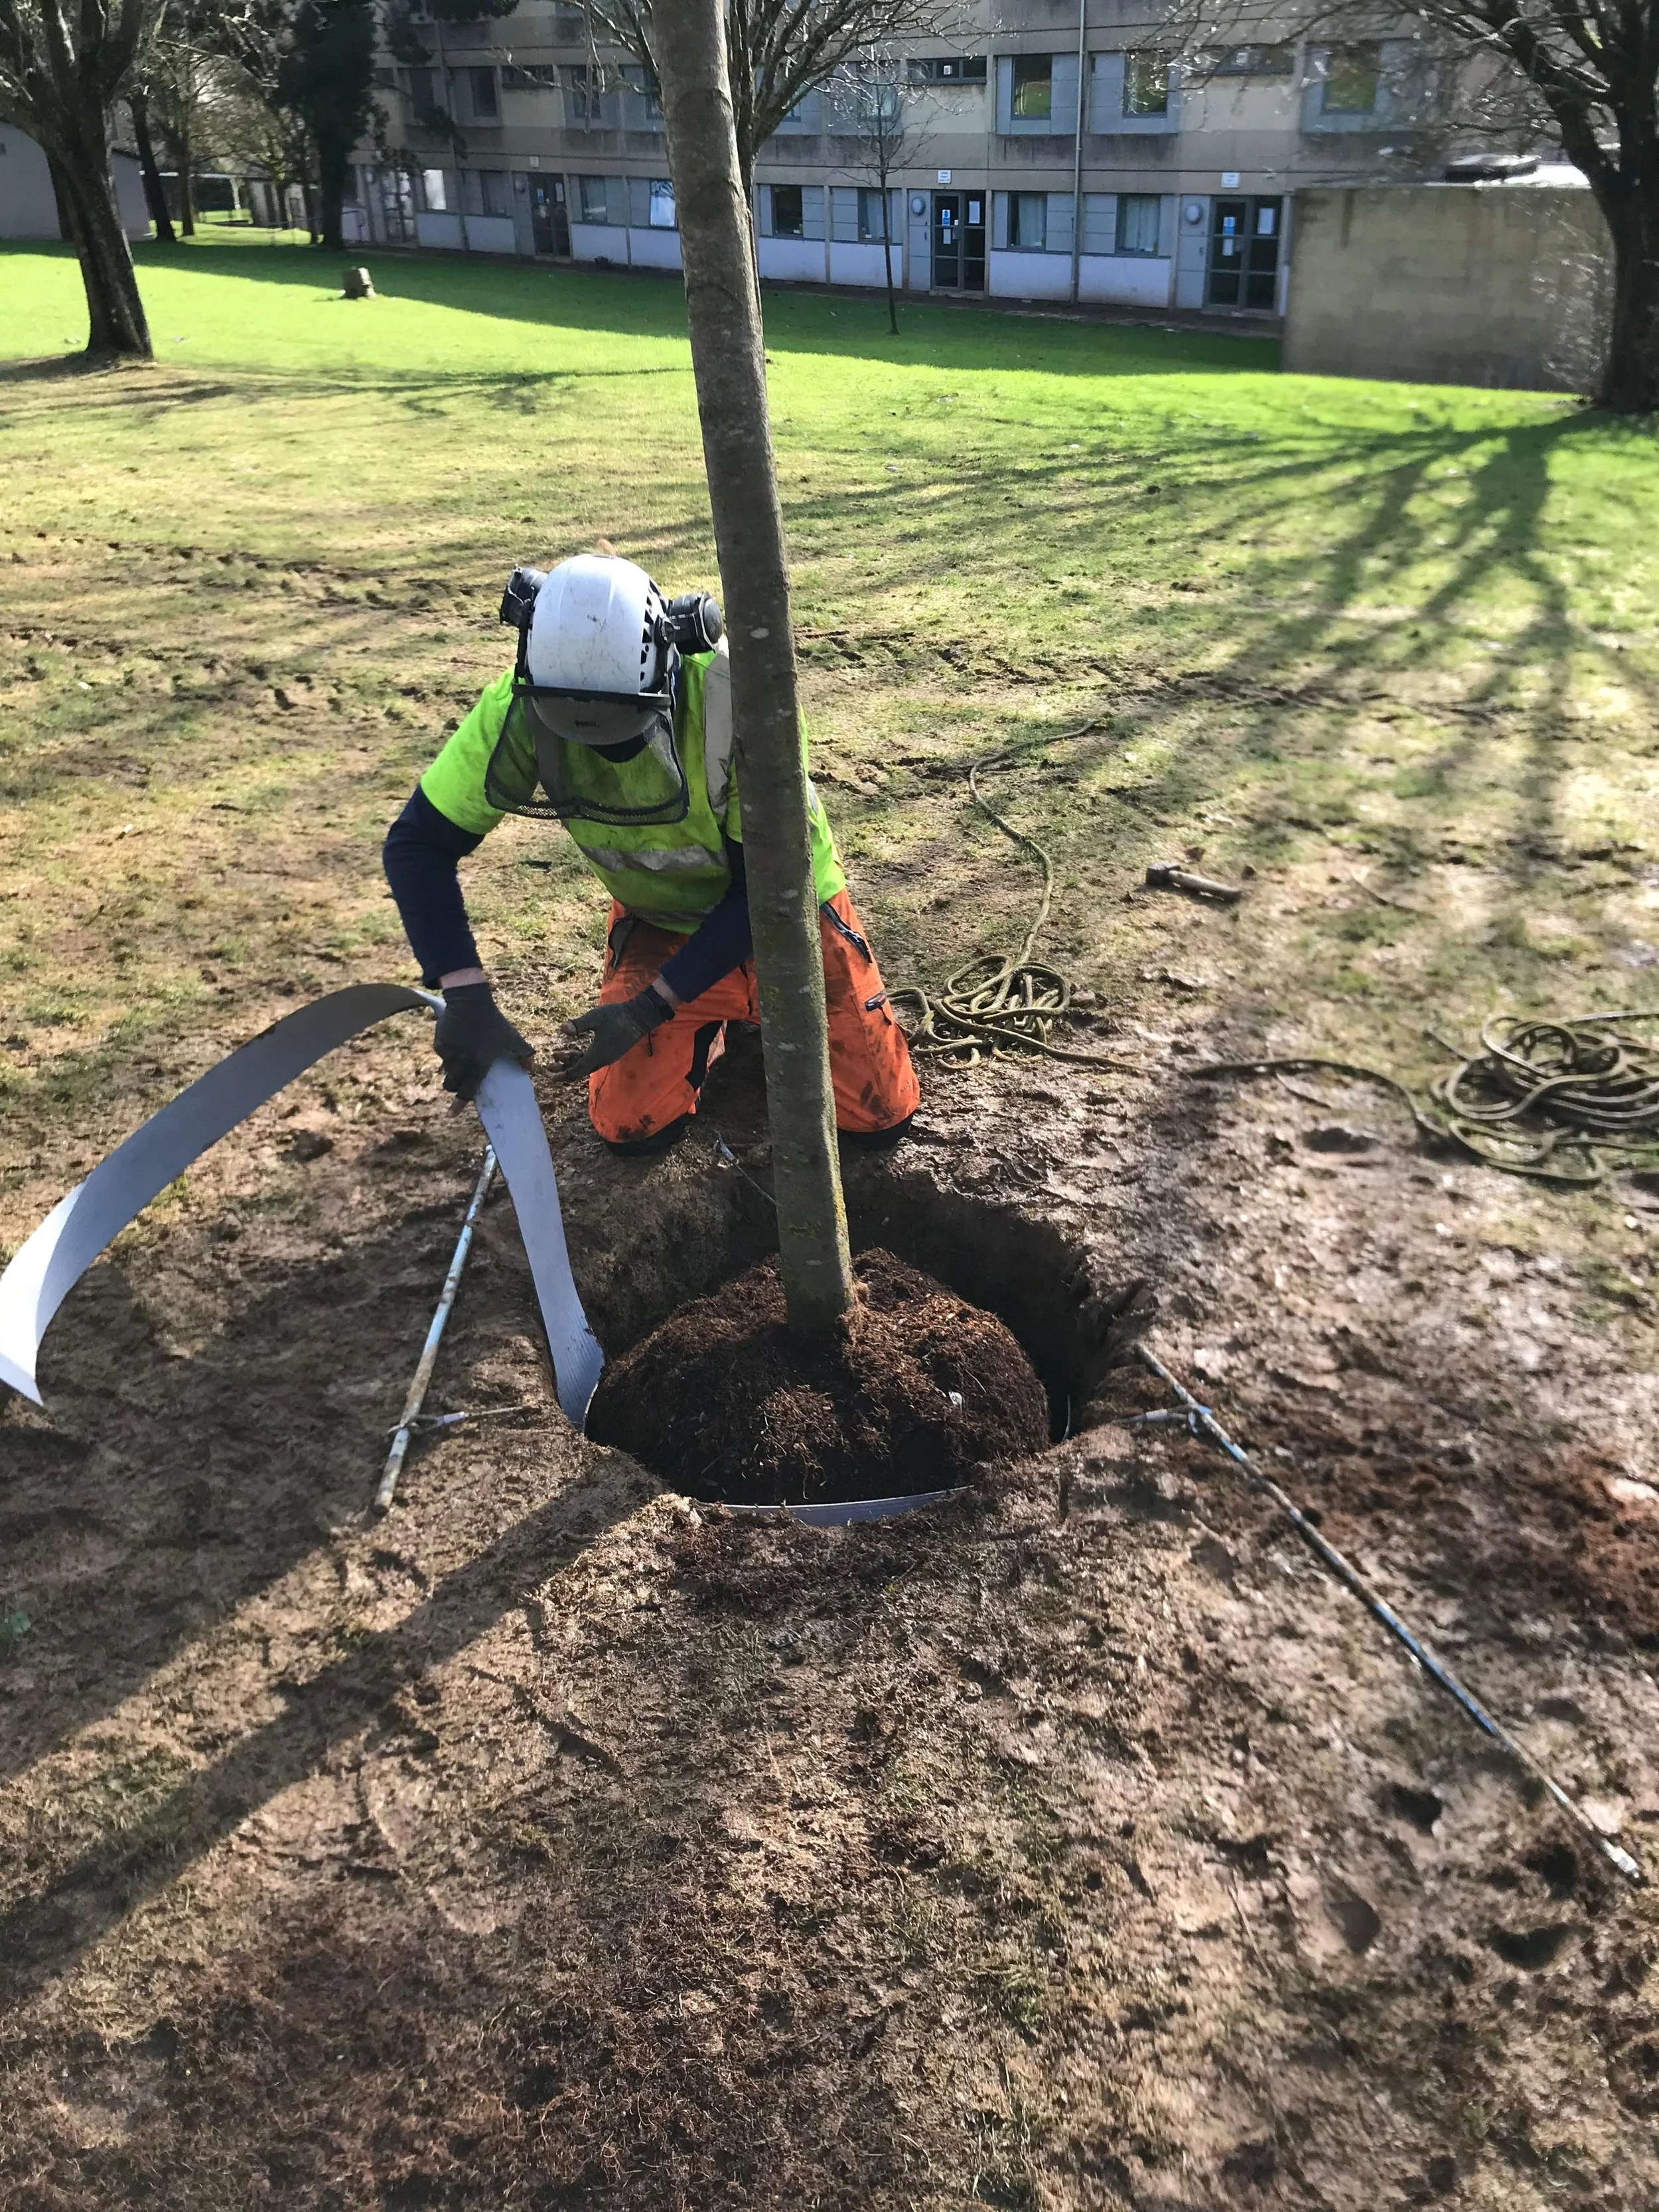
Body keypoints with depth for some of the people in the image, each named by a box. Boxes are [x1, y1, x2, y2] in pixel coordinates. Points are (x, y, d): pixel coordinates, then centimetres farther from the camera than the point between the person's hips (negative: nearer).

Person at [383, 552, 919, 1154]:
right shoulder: (524, 707, -27)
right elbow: (418, 844, -20)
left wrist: (654, 1007, -28)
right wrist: (465, 997, -32)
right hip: (658, 920, 2)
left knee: (880, 1116, -2)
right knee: (633, 1127, -6)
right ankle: (709, 1023, 24)